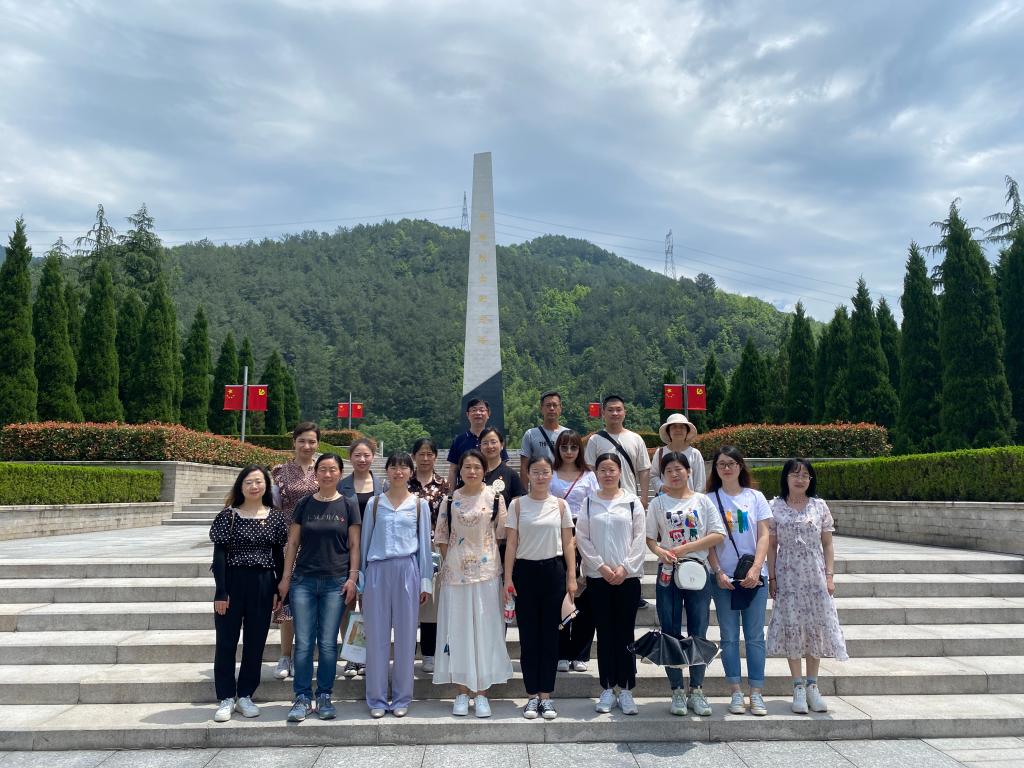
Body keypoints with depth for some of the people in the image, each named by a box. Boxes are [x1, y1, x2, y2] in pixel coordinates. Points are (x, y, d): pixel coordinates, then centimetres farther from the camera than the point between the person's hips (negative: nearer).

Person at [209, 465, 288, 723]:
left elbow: (278, 556, 7)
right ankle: (226, 698, 18)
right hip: (232, 583, -2)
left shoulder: (275, 517, 3)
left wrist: (278, 590, 4)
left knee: (255, 642, 8)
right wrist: (221, 592, -9)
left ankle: (245, 695, 23)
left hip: (262, 585, 2)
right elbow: (219, 555, -4)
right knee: (226, 641, 5)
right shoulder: (228, 515, -3)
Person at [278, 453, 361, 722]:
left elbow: (354, 545, 3)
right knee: (303, 643, 2)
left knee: (328, 643, 4)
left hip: (336, 583, -1)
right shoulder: (305, 504, 5)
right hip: (304, 581, 1)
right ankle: (302, 698, 13)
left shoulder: (348, 505, 2)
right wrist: (286, 576, 4)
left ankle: (324, 697, 17)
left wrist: (352, 578, -5)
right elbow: (293, 542, 8)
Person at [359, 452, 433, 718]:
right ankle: (377, 699, 15)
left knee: (406, 635, 4)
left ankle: (401, 698, 17)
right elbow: (365, 540, 10)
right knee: (376, 635, 4)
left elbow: (425, 544, 7)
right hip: (377, 570, 1)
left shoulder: (419, 504, 7)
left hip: (407, 569, 0)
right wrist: (362, 578, 7)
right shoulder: (375, 503, 8)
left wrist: (426, 581, 4)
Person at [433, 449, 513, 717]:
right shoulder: (451, 499, 4)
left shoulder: (494, 497, 0)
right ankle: (462, 692, 16)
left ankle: (482, 693, 13)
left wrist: (491, 560, 1)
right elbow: (442, 537, 8)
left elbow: (501, 533, 4)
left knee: (485, 629, 2)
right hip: (455, 572, 1)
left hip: (486, 571, -1)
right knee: (458, 629, 5)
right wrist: (448, 564, 2)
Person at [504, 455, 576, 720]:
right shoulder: (517, 504, 2)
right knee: (528, 635, 5)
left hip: (553, 571, 1)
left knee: (550, 634, 6)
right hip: (525, 570, 0)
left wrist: (572, 578, -1)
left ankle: (546, 696, 16)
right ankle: (532, 696, 16)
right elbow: (511, 543, 1)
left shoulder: (560, 505, 4)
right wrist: (508, 578, -5)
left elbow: (568, 544, 5)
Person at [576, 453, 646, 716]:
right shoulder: (589, 503, 3)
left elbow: (639, 538, -1)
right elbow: (582, 539, 1)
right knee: (605, 633, 7)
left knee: (625, 632, 4)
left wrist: (625, 568, -9)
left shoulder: (632, 502, 1)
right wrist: (601, 566, -8)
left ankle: (625, 689, 14)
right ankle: (608, 689, 16)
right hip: (598, 576, 1)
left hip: (627, 576, -1)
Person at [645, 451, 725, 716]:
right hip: (668, 574, 0)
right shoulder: (658, 503, 4)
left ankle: (697, 690, 18)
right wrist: (661, 552, -18)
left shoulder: (702, 501, 3)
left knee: (698, 633, 4)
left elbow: (718, 535, -4)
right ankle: (677, 691, 16)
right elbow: (649, 538, 3)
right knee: (671, 633, 4)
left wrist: (686, 548, -12)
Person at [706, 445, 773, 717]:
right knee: (729, 637, 5)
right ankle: (736, 692, 13)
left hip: (754, 576, 1)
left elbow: (764, 536, 0)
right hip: (724, 577, 0)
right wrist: (718, 572, -10)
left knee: (755, 637, 5)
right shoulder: (710, 499, 3)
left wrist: (756, 569, -12)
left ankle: (756, 693, 13)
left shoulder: (755, 497, 4)